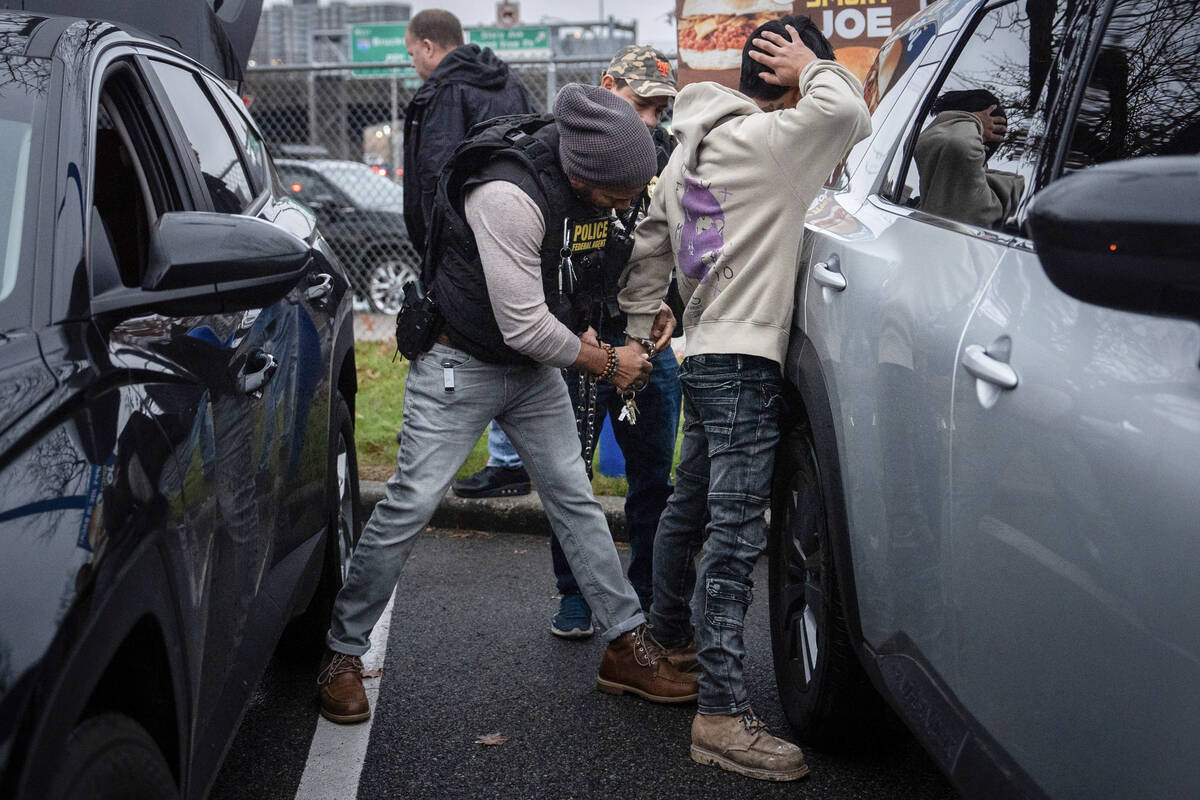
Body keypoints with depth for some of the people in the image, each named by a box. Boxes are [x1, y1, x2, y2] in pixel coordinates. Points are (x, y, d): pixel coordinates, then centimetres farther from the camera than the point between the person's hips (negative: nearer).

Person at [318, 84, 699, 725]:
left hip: (534, 366, 8)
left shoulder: (573, 173, -5)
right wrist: (604, 363, -14)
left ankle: (626, 646, 12)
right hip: (460, 366, -7)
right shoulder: (506, 196, -32)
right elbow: (524, 326, -28)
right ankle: (343, 654, 6)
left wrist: (646, 308, -2)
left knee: (575, 497, 6)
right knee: (409, 505, -7)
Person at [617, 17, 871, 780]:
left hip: (707, 355, 10)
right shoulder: (763, 140, -10)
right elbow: (848, 112, -23)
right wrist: (811, 68, -4)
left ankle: (669, 637, 39)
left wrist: (637, 328, 26)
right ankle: (724, 715, -15)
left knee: (691, 510, 22)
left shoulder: (692, 149, 18)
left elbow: (650, 244, 22)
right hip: (743, 360, -10)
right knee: (735, 534, -13)